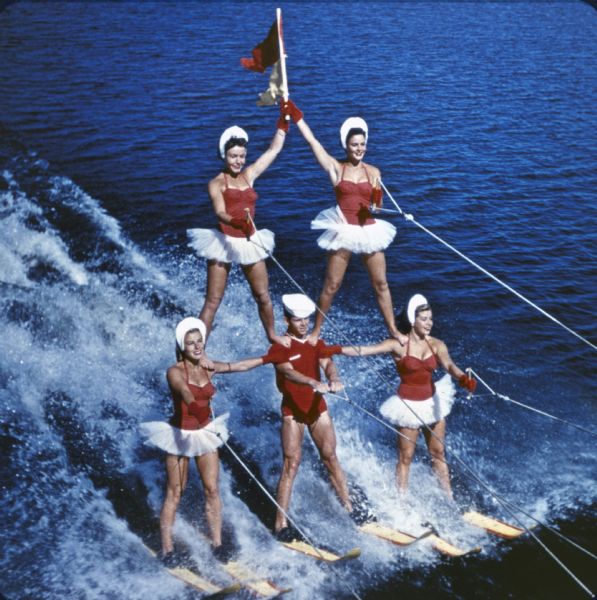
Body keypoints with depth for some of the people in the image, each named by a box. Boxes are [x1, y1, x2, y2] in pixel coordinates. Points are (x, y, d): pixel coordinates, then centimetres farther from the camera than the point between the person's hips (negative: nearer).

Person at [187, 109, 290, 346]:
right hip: (224, 242, -4)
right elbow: (220, 213, -20)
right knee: (213, 301, -3)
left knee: (263, 296, 13)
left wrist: (284, 120, 14)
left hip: (249, 242, 5)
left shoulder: (249, 175, 10)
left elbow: (274, 149, 14)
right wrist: (236, 222, -41)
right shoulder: (216, 183, -3)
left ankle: (271, 335, 35)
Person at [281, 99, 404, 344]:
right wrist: (294, 115, -11)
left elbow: (377, 207, 7)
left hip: (369, 231, 3)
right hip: (343, 232, -2)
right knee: (331, 286, 3)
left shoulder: (373, 172, 5)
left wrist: (376, 203, -16)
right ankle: (316, 331, 18)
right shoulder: (335, 168, -2)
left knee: (381, 283, 8)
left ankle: (393, 330, 19)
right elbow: (311, 140, -8)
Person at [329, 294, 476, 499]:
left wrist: (463, 378, -43)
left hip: (432, 401, 4)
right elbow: (366, 350, -22)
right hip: (409, 405, -4)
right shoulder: (399, 345, -14)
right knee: (406, 457, 4)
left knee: (438, 453, 15)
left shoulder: (436, 345, -4)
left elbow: (449, 364, -21)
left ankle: (449, 498, 26)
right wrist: (338, 350, -37)